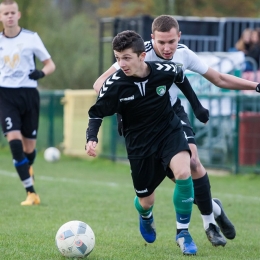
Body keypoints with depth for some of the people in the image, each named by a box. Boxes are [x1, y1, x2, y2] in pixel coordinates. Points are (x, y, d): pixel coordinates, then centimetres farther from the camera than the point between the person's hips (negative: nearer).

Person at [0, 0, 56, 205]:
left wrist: (41, 73, -18)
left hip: (28, 94, 0)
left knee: (29, 146, 4)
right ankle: (31, 193, -17)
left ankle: (27, 169, 43)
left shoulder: (31, 38, -1)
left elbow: (50, 65, 3)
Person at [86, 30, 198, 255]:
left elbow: (182, 77, 6)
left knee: (183, 172, -29)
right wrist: (92, 138, -25)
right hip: (139, 142, 0)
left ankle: (183, 233, -10)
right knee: (146, 201, 8)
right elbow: (97, 113, -7)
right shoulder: (114, 84, -21)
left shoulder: (165, 71, -18)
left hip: (169, 130, 0)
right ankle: (146, 217, 52)